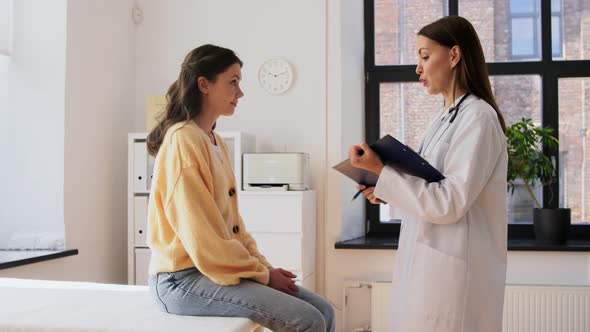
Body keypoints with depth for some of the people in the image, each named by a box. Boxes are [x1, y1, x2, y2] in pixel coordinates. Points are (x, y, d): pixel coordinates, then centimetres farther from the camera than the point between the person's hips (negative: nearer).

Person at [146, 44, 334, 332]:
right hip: (184, 277, -9)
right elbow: (201, 235, -18)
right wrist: (262, 274, -11)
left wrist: (263, 265, 4)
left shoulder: (216, 143, 15)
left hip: (216, 269, 9)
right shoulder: (183, 140, -14)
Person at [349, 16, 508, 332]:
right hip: (427, 261, 8)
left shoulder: (477, 117, -14)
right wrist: (387, 191, 3)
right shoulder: (444, 119, 13)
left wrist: (382, 171, -18)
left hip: (451, 267, -8)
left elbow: (449, 203, -19)